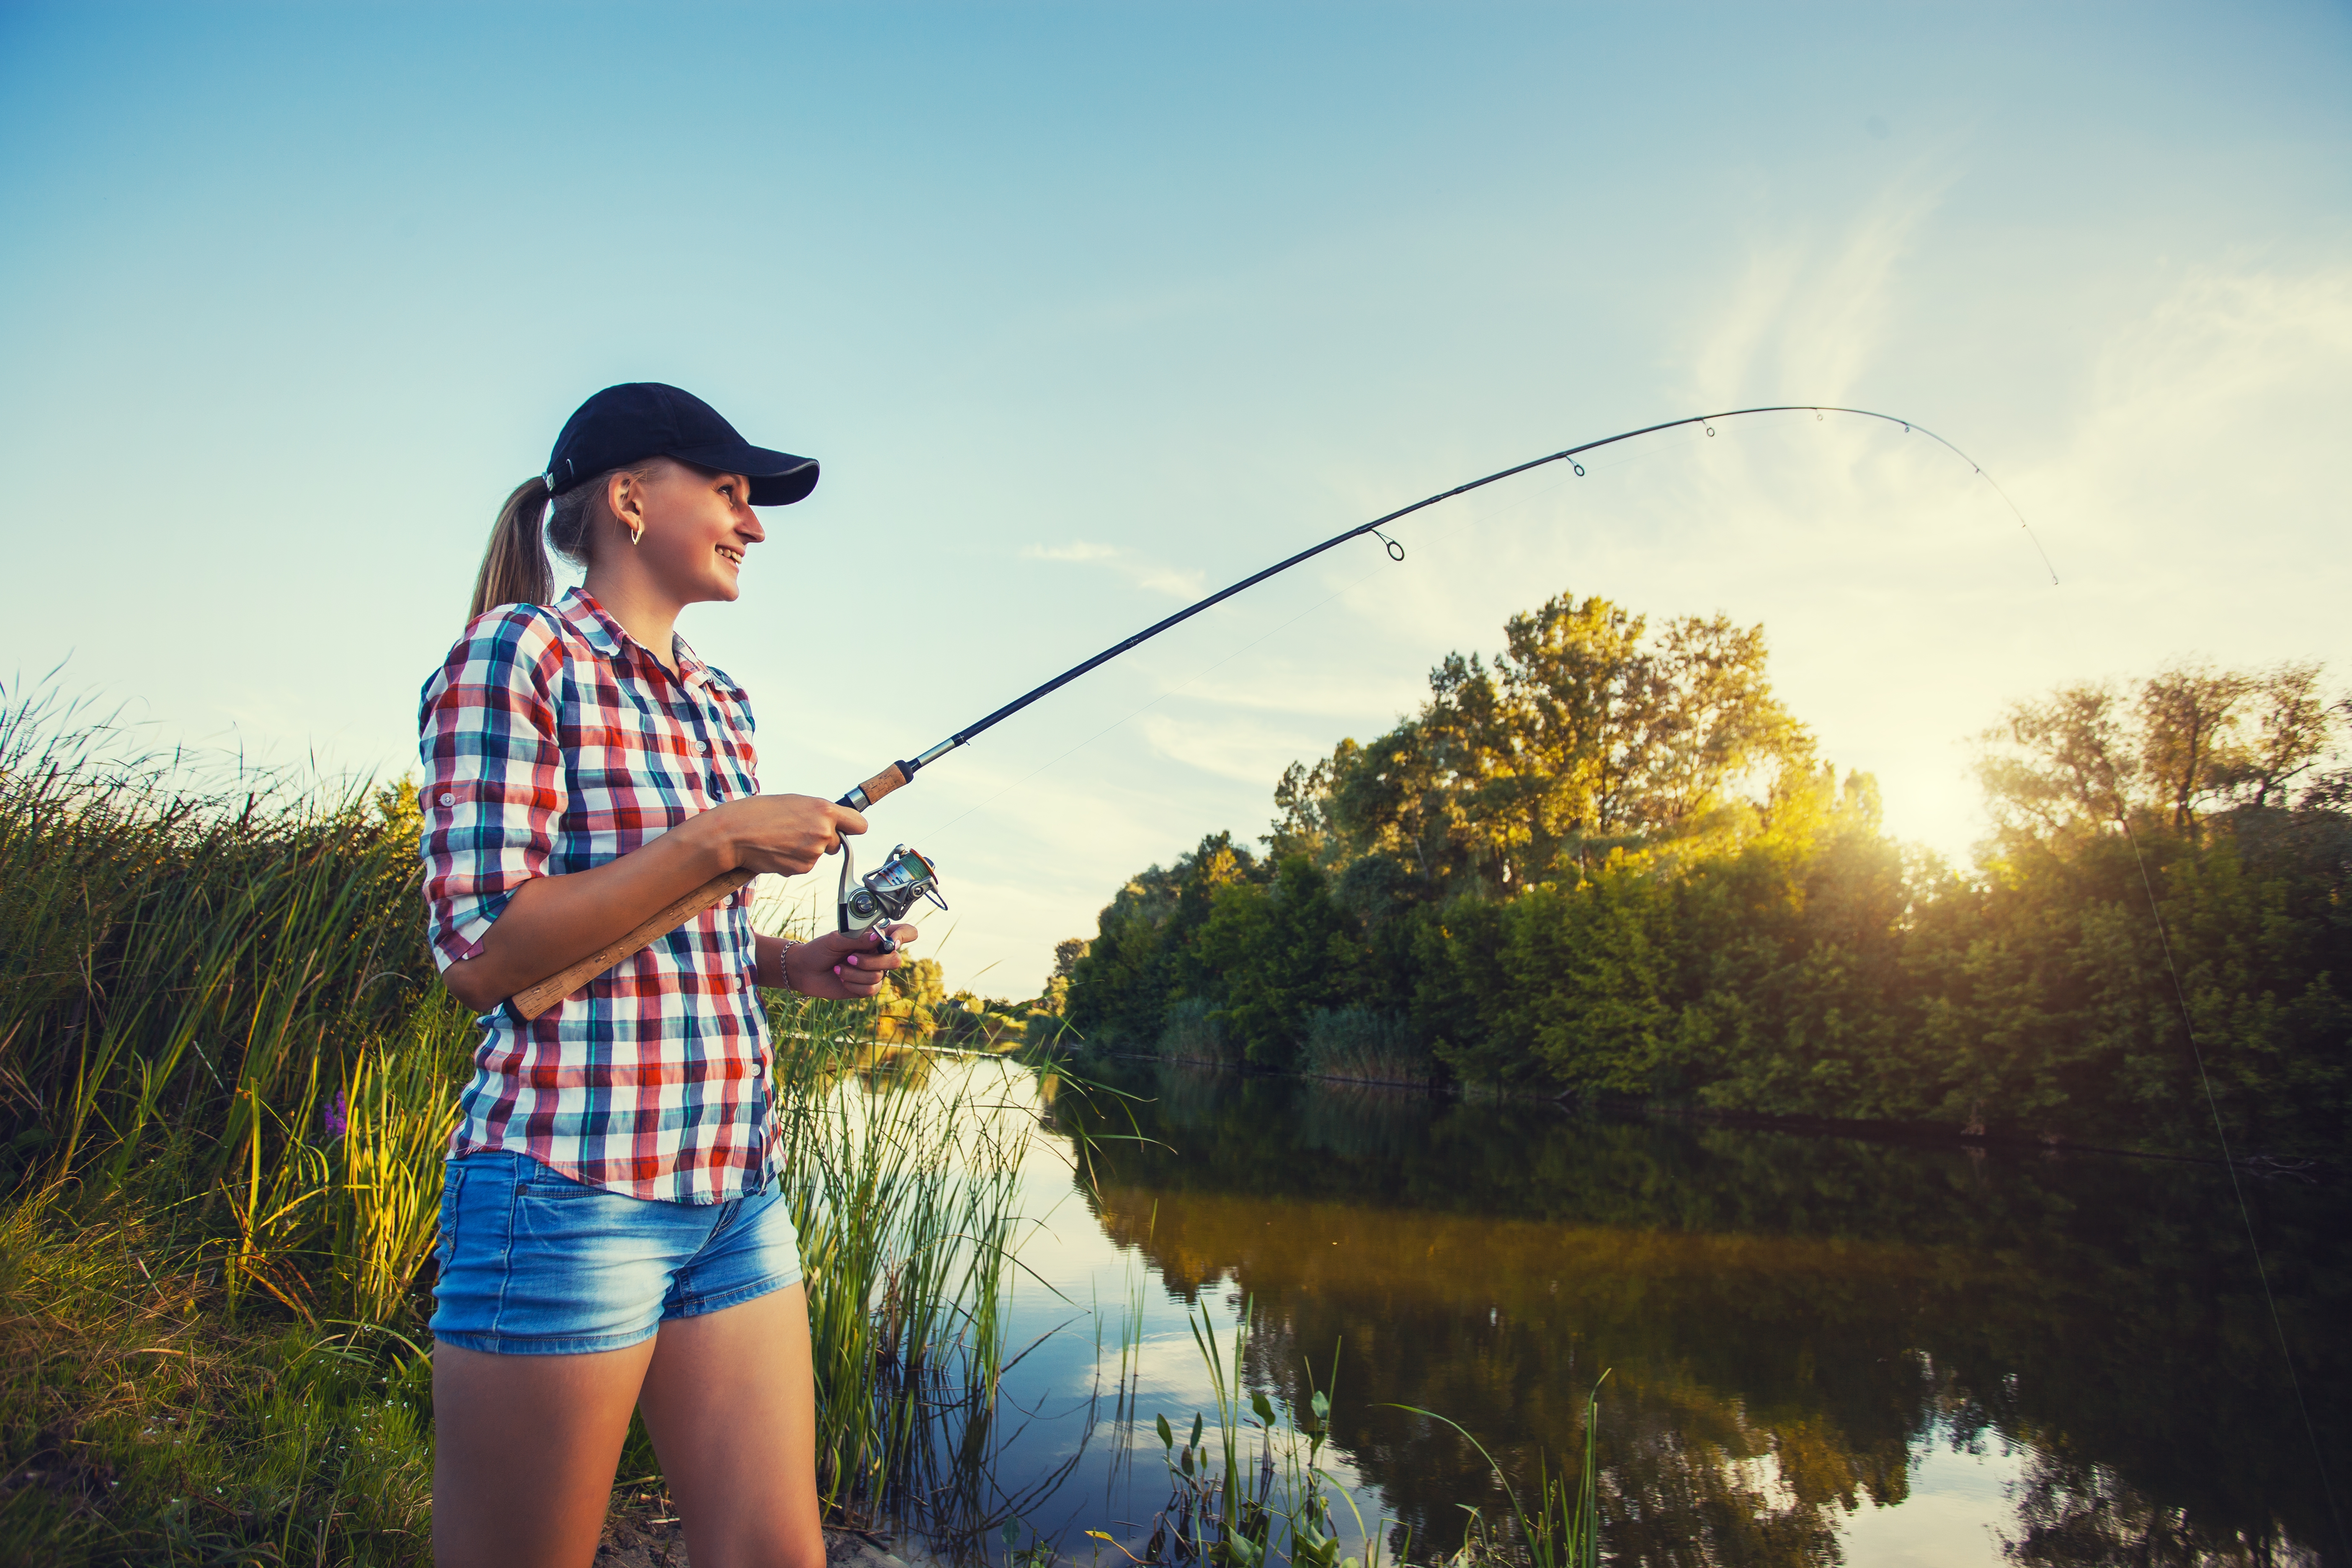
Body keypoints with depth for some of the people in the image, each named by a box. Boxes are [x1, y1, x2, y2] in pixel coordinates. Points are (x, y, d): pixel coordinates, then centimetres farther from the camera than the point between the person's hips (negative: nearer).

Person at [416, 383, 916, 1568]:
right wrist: (718, 840, -17)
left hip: (735, 1189, 7)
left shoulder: (719, 703, 15)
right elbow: (480, 956, -15)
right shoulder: (518, 653, -7)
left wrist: (798, 965, 4)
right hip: (572, 1188, -7)